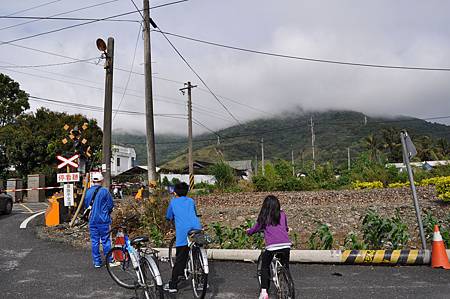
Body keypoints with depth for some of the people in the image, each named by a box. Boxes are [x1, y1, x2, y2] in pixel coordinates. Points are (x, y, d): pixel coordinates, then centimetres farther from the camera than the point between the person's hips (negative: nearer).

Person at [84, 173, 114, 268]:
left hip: (92, 220, 3)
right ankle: (109, 260, 10)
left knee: (94, 241, 9)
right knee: (105, 240, 5)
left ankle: (97, 262, 14)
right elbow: (111, 205, -5)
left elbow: (86, 205, 13)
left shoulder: (88, 191, 2)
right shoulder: (105, 191, -10)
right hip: (103, 220, -3)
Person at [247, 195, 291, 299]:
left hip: (271, 246, -2)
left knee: (264, 267, 17)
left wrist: (248, 231, 39)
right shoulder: (282, 214, 13)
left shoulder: (264, 217, 6)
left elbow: (255, 229, 18)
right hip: (286, 244, 2)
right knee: (285, 267, 22)